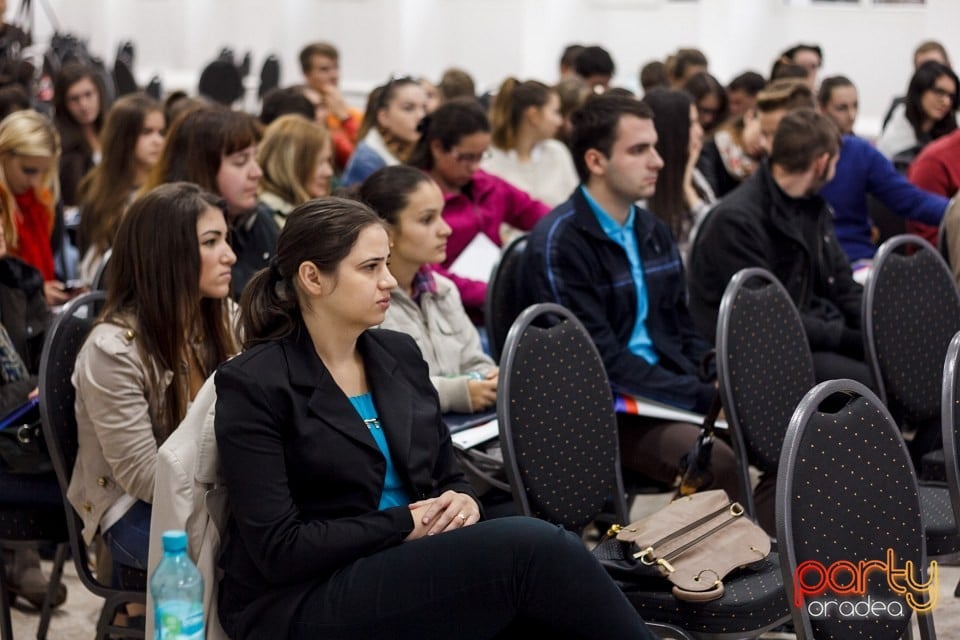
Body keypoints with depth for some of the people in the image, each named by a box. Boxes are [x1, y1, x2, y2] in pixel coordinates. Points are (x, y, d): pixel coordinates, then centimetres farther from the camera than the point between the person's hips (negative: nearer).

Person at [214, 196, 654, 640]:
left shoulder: (399, 354, 12)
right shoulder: (253, 385, -8)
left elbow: (447, 478, 19)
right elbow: (279, 549, -13)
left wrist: (462, 502, -5)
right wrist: (404, 525, -14)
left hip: (408, 572, 6)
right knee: (529, 547, -27)